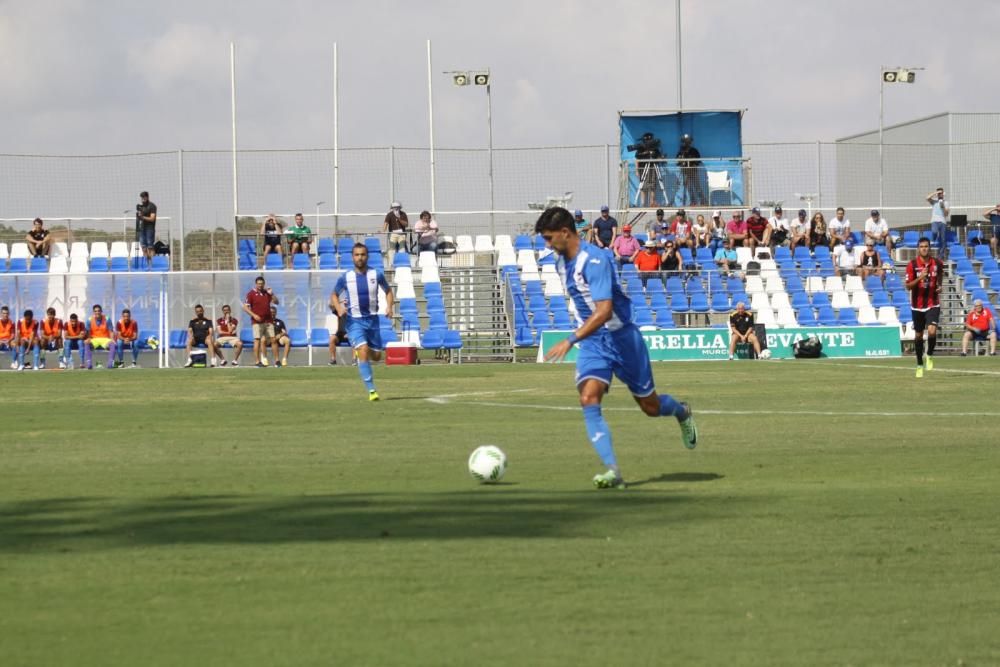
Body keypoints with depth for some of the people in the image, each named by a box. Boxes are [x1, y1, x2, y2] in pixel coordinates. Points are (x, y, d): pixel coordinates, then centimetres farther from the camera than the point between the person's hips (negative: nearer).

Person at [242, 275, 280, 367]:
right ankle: (257, 361, -7)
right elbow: (245, 307, -5)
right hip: (258, 321, -5)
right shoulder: (251, 294, -1)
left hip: (268, 321, 5)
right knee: (257, 340, -8)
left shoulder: (267, 293, 13)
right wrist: (254, 315, -17)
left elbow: (276, 302, 12)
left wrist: (271, 293, -3)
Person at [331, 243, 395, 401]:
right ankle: (371, 390, -19)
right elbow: (334, 295, 9)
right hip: (354, 321, -3)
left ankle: (358, 349, 44)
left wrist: (389, 307, -7)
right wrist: (339, 308, -11)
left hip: (372, 319, 3)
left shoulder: (376, 275, -3)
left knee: (376, 356, 8)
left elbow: (388, 291, 12)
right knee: (363, 351, -21)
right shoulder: (345, 278, -4)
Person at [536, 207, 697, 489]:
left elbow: (604, 311, -32)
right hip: (591, 343, 7)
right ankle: (612, 471, -24)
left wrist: (570, 341, -37)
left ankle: (682, 412, 45)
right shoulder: (567, 260, 5)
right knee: (588, 400, -19)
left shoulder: (594, 260, -23)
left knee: (650, 407, 9)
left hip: (620, 337, -7)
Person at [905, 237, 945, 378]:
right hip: (917, 305, 0)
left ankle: (930, 355, 8)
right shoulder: (912, 265, -8)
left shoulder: (937, 263, -2)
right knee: (918, 335, 9)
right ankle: (919, 365, 25)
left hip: (933, 304, 0)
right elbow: (908, 286, -10)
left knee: (932, 331, -20)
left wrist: (939, 286, 4)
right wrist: (919, 278, -26)